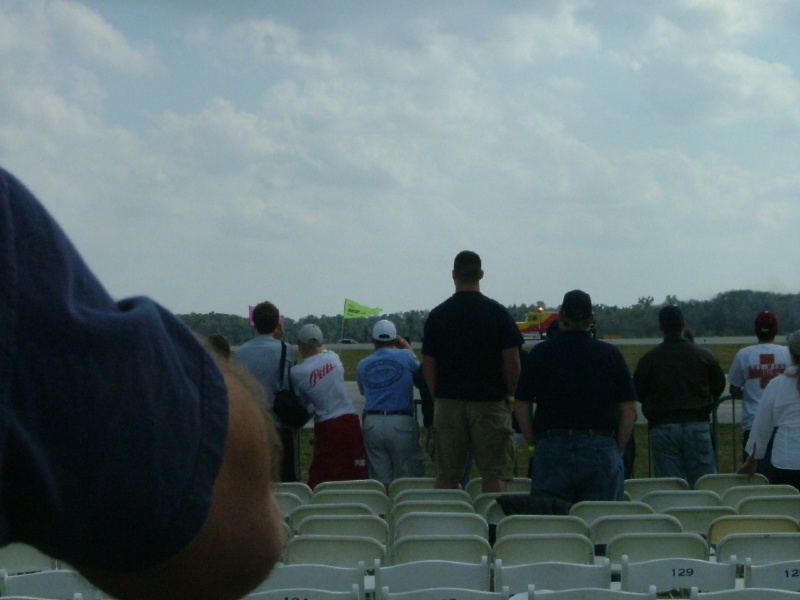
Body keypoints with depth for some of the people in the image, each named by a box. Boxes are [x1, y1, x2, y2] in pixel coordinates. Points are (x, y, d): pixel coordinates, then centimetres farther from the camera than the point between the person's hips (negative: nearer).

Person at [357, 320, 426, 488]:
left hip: (372, 424, 3)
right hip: (401, 423, -3)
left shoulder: (362, 365, 9)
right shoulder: (405, 356, -1)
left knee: (379, 480, 6)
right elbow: (419, 370, 18)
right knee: (409, 479, 2)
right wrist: (405, 344, 27)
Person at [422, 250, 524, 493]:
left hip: (447, 403, 2)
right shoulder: (497, 312, -2)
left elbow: (428, 366, 5)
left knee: (446, 476, 4)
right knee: (494, 474, -1)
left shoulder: (437, 315, 4)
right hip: (490, 401, -2)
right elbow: (513, 362, -4)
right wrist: (509, 395, 10)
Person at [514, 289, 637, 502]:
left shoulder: (539, 353, 2)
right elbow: (629, 409, 1)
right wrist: (617, 450, 9)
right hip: (600, 449, 0)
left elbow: (521, 407, 3)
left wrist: (535, 444, 12)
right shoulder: (610, 354, 2)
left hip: (551, 450, 0)